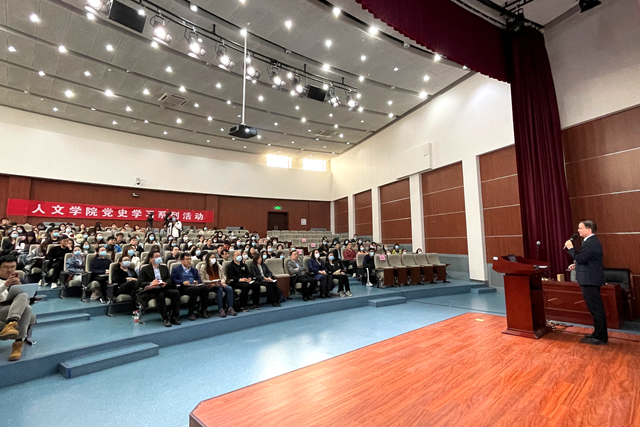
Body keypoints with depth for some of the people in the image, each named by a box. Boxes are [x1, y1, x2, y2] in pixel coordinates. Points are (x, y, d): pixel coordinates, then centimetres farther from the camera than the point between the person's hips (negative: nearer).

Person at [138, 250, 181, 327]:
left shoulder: (164, 267, 20)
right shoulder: (145, 269, 7)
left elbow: (169, 279, 13)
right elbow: (140, 283, -2)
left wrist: (165, 283, -12)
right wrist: (150, 284, -22)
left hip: (164, 289, 4)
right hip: (151, 291, -4)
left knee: (176, 292, -25)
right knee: (160, 295, -37)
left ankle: (174, 316, -20)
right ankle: (165, 318, -30)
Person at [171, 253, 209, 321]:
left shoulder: (194, 269, 30)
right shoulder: (175, 269, 15)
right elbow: (173, 280, -1)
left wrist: (197, 282, -3)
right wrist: (182, 282, -18)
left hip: (195, 286, 4)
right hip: (183, 288, -4)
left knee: (205, 287, -29)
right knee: (195, 289, -37)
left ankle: (203, 310, -19)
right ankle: (191, 312, -25)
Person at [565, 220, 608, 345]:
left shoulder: (590, 243, -20)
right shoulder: (592, 241, 14)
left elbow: (580, 258, -24)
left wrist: (570, 248, -13)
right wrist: (577, 265, 14)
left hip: (589, 280, -11)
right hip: (592, 279, 11)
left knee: (596, 309, -2)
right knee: (597, 308, 17)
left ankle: (600, 337, 8)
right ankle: (599, 334, 28)